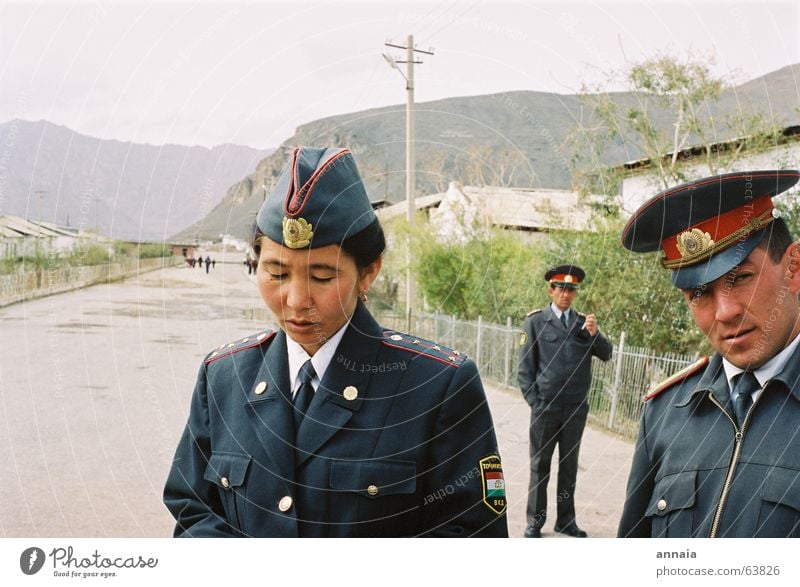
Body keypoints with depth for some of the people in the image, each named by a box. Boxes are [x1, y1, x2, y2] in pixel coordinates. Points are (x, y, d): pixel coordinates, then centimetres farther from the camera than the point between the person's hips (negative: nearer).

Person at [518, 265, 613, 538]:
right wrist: (534, 402, -7)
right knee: (540, 466, 6)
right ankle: (535, 522, 15)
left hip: (576, 409, 3)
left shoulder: (583, 321, 7)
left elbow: (605, 355, 1)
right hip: (545, 408, -3)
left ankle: (566, 520, 22)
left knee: (569, 465, 11)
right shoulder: (536, 321, -2)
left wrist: (594, 334, -18)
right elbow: (525, 367, -2)